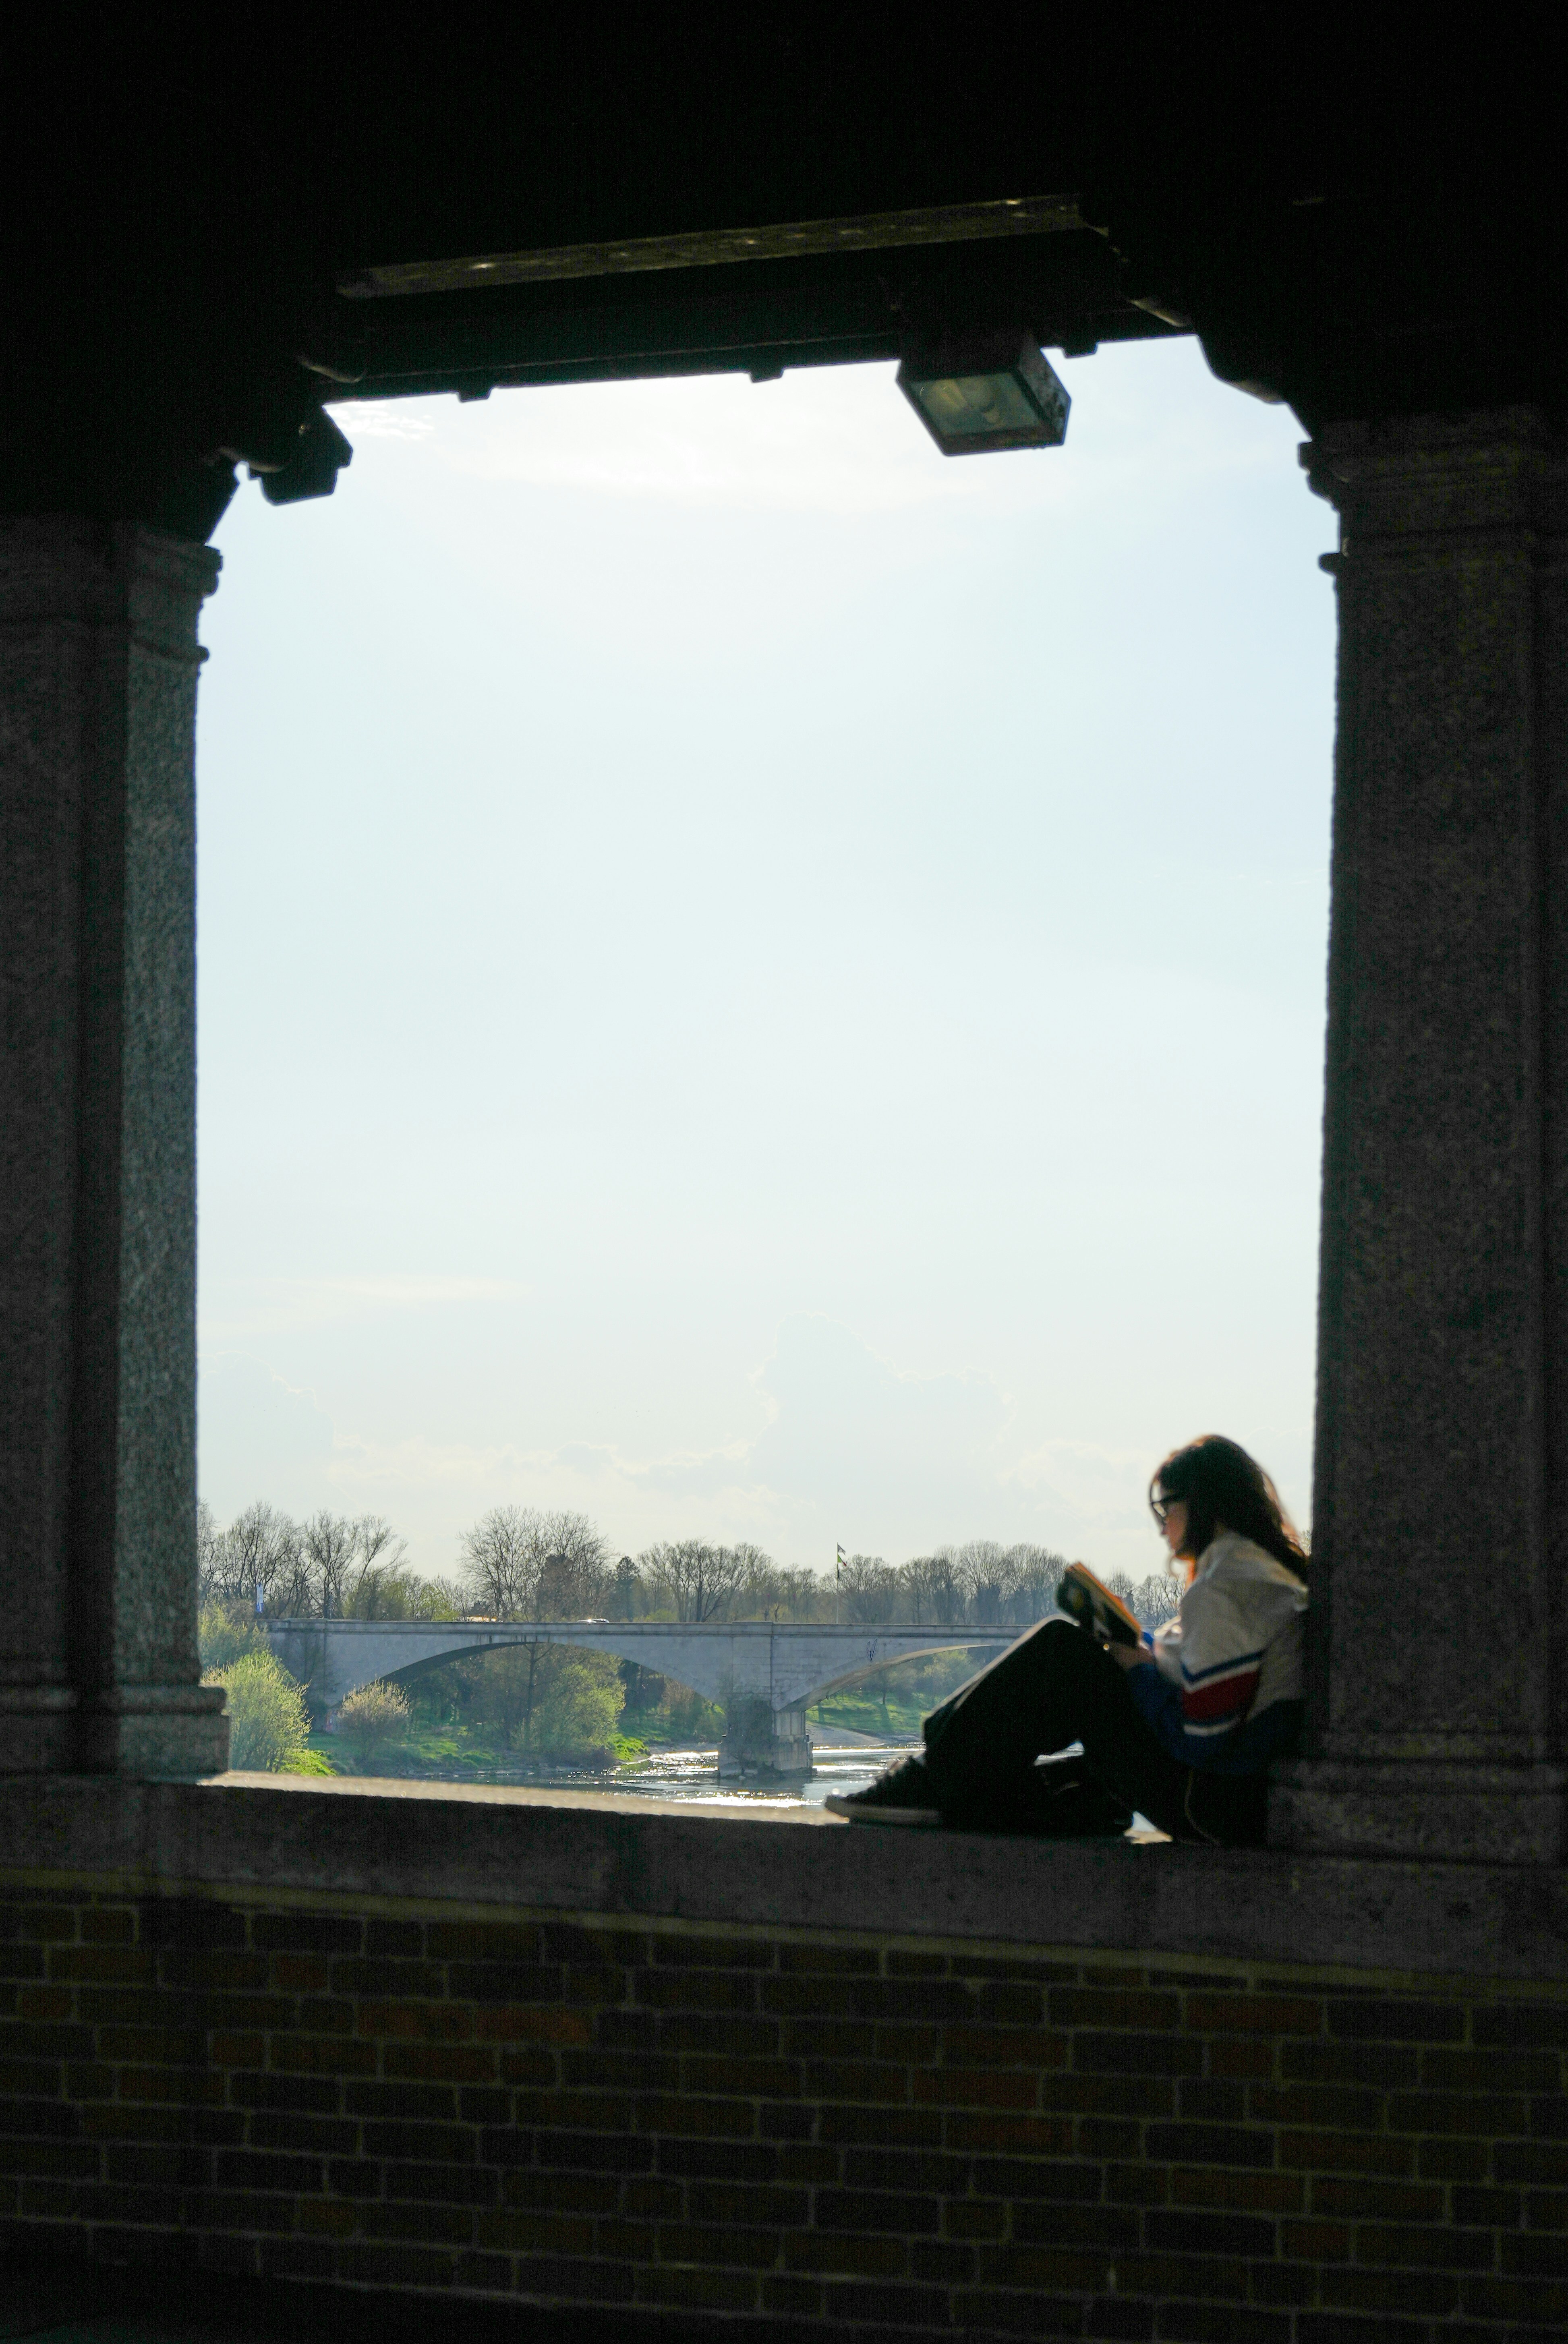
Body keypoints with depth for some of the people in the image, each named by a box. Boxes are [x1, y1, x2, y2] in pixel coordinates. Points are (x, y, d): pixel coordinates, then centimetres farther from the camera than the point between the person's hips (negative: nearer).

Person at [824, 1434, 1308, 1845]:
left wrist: (1138, 1671, -5)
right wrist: (1142, 1648, 12)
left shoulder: (1224, 1587, -16)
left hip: (1215, 1801, -9)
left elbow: (1201, 1738, -21)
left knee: (1060, 1654, -4)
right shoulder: (1276, 1571, 15)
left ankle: (941, 1780, 1)